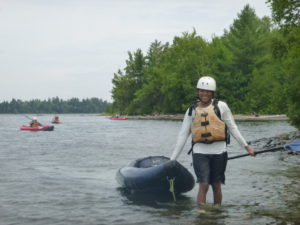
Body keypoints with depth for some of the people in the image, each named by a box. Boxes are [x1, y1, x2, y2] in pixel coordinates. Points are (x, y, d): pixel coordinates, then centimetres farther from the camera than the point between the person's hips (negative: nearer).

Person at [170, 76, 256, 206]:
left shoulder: (221, 106, 2)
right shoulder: (192, 111, 6)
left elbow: (233, 128, 8)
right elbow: (182, 135, 8)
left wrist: (246, 146, 4)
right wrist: (172, 159, 6)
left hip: (219, 151, 0)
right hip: (200, 152, 0)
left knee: (216, 185, 7)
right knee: (203, 185, -10)